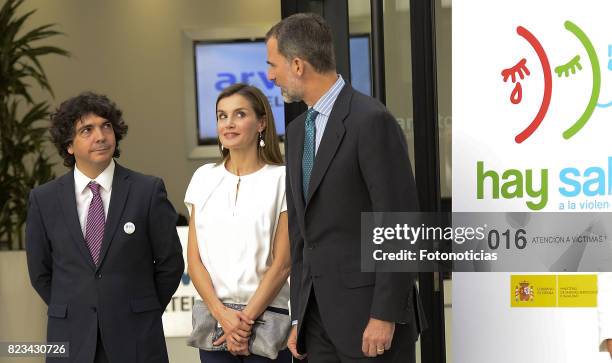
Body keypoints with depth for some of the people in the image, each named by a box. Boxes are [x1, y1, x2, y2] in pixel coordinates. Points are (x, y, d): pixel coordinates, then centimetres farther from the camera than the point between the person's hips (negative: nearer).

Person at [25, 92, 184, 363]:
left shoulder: (148, 191, -3)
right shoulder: (43, 199, 2)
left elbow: (170, 264, 3)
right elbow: (40, 271, 10)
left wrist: (142, 315, 7)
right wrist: (72, 313, 9)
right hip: (72, 341, 1)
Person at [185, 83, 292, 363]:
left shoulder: (282, 179, -2)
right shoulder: (204, 178, 8)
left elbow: (282, 263, -5)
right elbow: (194, 259, 5)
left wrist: (247, 318, -10)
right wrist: (222, 313, -8)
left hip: (267, 312, -3)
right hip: (214, 315, 3)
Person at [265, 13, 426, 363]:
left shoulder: (372, 120, -12)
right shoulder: (297, 130, 14)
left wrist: (385, 316, -18)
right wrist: (300, 317, 15)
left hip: (368, 311, -8)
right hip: (318, 313, 8)